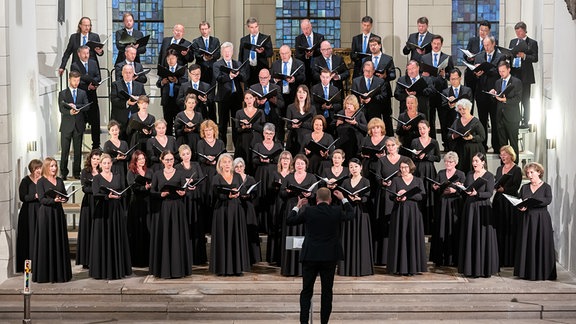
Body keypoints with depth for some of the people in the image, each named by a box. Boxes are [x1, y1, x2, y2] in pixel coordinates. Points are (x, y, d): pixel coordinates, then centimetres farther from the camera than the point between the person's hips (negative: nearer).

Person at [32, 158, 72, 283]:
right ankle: (45, 274, 1)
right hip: (46, 213, -5)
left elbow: (66, 195, 10)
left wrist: (63, 199, -12)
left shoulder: (59, 180, 13)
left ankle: (60, 273, 11)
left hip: (58, 213, 5)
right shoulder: (41, 181, -3)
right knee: (46, 243, -3)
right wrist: (53, 200, -25)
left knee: (60, 242, 6)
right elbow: (41, 199, -10)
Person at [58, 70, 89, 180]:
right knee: (65, 151, -1)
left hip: (79, 125, 2)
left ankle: (76, 172, 11)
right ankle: (63, 173, 5)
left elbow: (87, 106, 0)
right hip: (67, 126, -2)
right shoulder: (62, 93, 6)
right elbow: (61, 109, -5)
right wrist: (70, 112, -24)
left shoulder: (83, 93, 13)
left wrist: (76, 106, -14)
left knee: (78, 151, 4)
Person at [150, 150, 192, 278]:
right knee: (163, 237, 0)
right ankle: (163, 269, 5)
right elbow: (152, 192, 5)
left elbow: (185, 189, -2)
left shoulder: (180, 174, 7)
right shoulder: (157, 174, 9)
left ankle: (178, 269, 4)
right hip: (161, 209, 0)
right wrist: (161, 194, -14)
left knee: (177, 237, -1)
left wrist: (183, 193, -24)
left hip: (177, 209, 0)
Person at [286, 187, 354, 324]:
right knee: (327, 291, 9)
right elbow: (351, 214, 18)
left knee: (306, 291, 6)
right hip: (330, 257, 1)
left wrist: (297, 206, 18)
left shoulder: (308, 211, -5)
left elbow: (289, 220, 4)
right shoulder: (336, 211, -3)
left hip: (310, 256, 0)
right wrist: (343, 199, 30)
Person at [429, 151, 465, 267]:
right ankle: (439, 259, 7)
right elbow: (436, 190, 10)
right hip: (442, 204, 3)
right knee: (441, 231, 3)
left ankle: (453, 259, 2)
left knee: (453, 230, -4)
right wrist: (435, 188, -11)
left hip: (455, 205, -3)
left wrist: (455, 190, -24)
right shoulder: (440, 173, 12)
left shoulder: (461, 174, 1)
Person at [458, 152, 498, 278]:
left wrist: (477, 193, -28)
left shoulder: (489, 176, -3)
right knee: (469, 238, 5)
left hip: (482, 209, -5)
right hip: (469, 207, 5)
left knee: (482, 238, -4)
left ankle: (484, 268, 2)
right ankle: (470, 268, 10)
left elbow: (489, 193, -13)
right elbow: (464, 189, 15)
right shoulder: (469, 174, 12)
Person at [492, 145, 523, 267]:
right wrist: (495, 187, -4)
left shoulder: (517, 170, -3)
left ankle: (509, 259, 2)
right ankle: (499, 257, 8)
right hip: (499, 202, 6)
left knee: (510, 230, -3)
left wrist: (503, 189, -20)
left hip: (510, 202, -6)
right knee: (499, 230, 3)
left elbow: (515, 187, -11)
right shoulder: (500, 169, 16)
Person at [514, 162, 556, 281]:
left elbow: (548, 200, -16)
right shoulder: (524, 187, 13)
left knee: (542, 244, -4)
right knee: (526, 244, 1)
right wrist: (520, 207, -15)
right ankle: (526, 272, 5)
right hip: (526, 219, 3)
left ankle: (542, 272, 2)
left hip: (541, 219, -3)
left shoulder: (546, 187, 1)